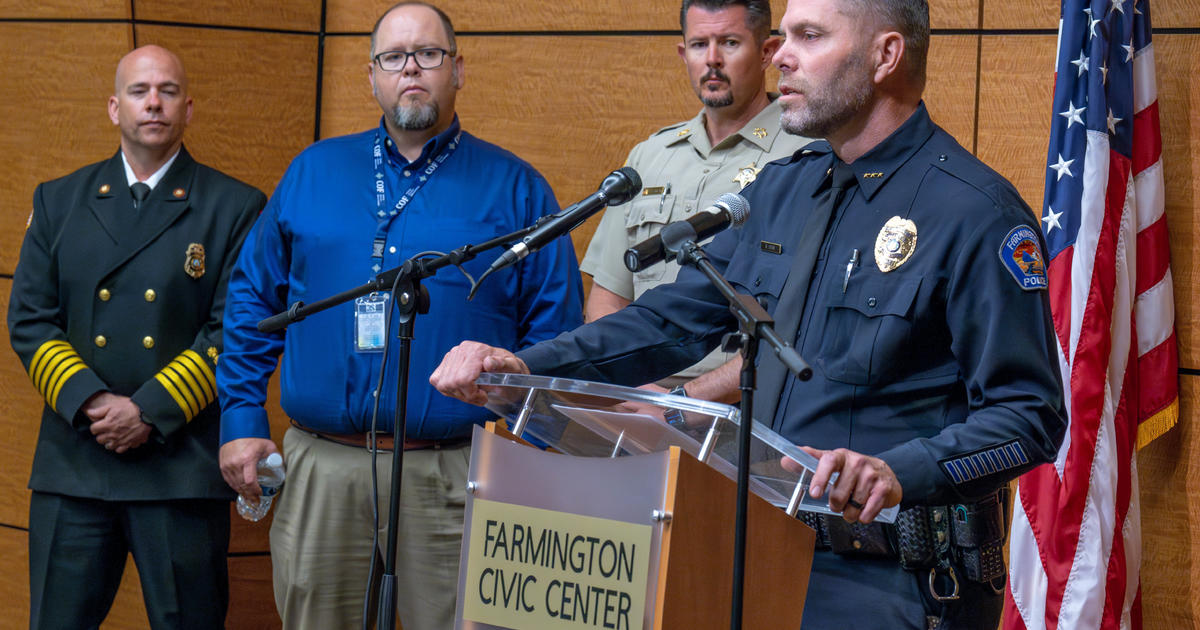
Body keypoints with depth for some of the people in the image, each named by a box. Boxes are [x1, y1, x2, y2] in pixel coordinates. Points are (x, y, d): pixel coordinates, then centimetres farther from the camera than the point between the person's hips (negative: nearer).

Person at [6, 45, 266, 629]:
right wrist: (88, 402, -9)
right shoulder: (58, 201, 13)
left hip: (182, 467, -2)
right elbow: (29, 319, 7)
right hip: (73, 465, 3)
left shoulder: (236, 208, 3)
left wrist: (151, 411, -13)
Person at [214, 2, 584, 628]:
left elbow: (554, 328, 1)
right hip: (320, 467, 2)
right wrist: (241, 422, 7)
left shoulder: (513, 188, 4)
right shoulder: (314, 171, 12)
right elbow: (252, 300, 14)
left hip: (454, 479, -2)